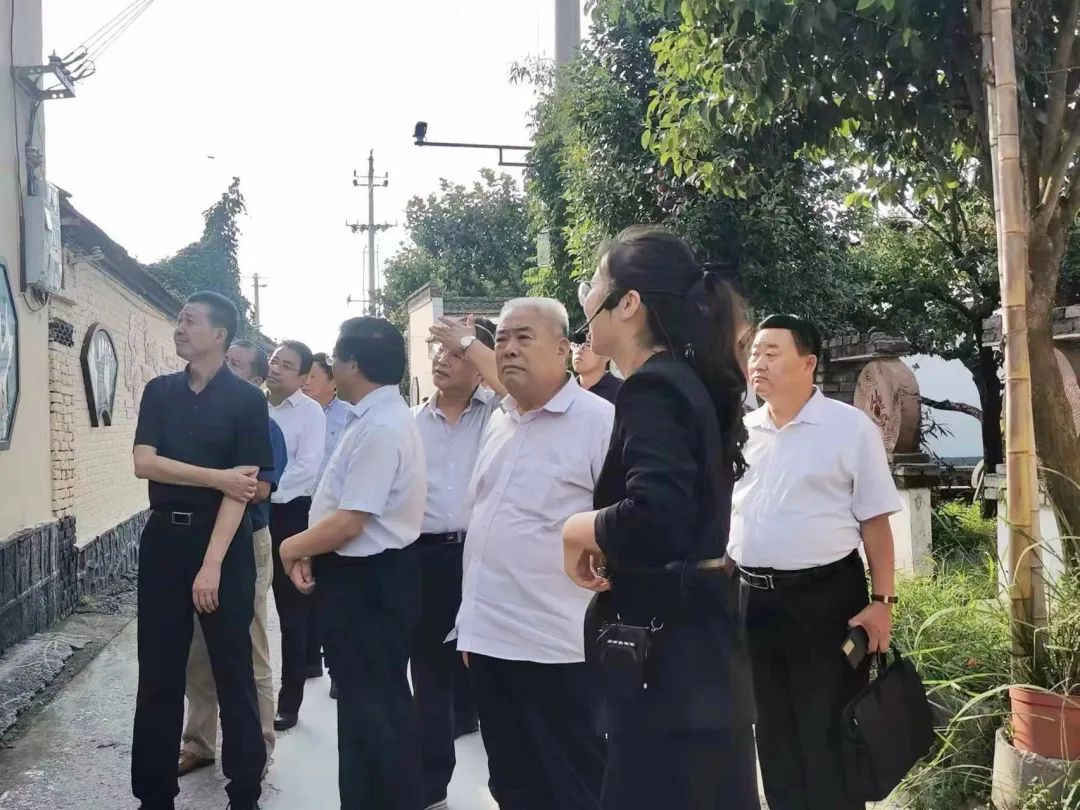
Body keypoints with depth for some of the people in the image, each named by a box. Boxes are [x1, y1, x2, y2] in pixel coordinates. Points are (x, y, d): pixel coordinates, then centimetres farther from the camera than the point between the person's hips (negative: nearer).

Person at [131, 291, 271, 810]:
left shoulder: (246, 399, -6)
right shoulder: (159, 392, 7)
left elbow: (241, 488, -11)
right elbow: (144, 463, -5)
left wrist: (212, 564, -18)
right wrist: (217, 476, -15)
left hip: (224, 543, -4)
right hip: (163, 538, 4)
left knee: (233, 670, 4)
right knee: (158, 672, 9)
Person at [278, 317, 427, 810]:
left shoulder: (380, 427, -22)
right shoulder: (376, 417, 10)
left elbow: (349, 523, -24)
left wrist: (292, 548, -8)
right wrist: (310, 552, 3)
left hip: (368, 581, -10)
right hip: (364, 576, 10)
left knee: (375, 706, 3)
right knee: (365, 700, 21)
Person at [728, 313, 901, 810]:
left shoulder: (850, 428, -6)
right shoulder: (742, 431, 7)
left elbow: (875, 521, -6)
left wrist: (882, 601, -9)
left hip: (825, 597, -5)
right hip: (751, 597, 5)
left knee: (829, 735, 5)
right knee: (773, 730, 17)